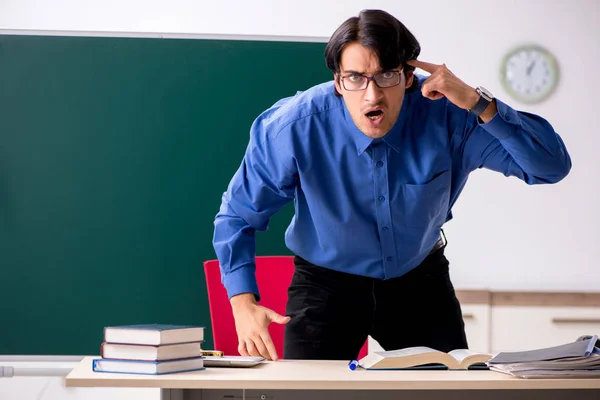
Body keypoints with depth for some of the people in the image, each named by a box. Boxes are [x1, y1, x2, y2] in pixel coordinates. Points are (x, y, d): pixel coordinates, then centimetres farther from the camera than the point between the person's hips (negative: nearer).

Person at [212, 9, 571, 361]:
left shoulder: (447, 114, -24)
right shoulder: (295, 127, -26)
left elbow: (552, 166, -27)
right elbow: (239, 214, -11)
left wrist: (478, 103, -38)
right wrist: (244, 303, -23)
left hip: (419, 278, 2)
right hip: (328, 282, -1)